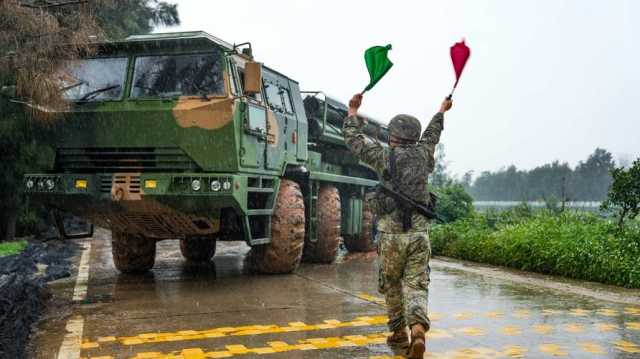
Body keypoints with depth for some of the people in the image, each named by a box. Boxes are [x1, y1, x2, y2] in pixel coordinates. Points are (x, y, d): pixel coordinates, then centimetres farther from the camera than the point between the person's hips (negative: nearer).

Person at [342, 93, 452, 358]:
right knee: (416, 286, 1)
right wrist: (441, 113, 48)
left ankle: (399, 332, 23)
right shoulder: (422, 155, 8)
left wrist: (353, 113, 25)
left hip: (391, 234, -2)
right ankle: (418, 329, -21)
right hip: (419, 233, 2)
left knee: (392, 285, 15)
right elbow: (431, 136, 30)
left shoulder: (384, 156, -2)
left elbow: (353, 139, 10)